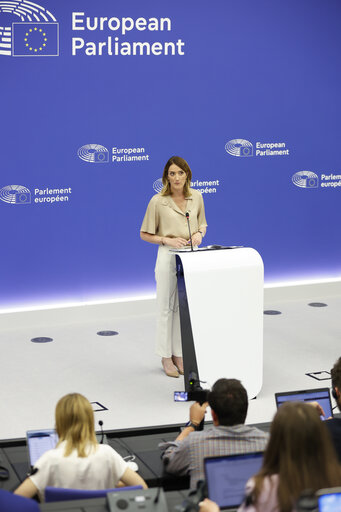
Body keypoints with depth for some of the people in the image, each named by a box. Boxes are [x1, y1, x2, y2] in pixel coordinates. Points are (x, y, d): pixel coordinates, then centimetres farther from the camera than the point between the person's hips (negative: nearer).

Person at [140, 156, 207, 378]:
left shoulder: (196, 197, 1)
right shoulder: (158, 201, -10)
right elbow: (145, 234, -4)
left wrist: (199, 233, -6)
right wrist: (168, 240, -18)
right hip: (169, 256, -4)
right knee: (167, 307, 3)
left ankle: (180, 355, 20)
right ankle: (166, 356, 14)